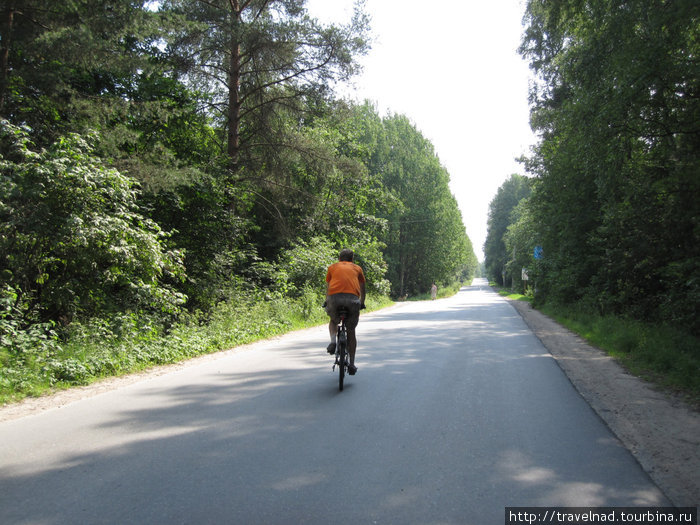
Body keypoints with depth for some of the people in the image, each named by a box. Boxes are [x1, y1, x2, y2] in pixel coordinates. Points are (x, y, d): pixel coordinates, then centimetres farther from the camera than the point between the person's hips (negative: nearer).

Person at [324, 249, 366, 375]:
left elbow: (327, 287, 35)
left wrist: (327, 301, 48)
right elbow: (362, 289, 33)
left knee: (333, 321, 30)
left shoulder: (332, 267, 27)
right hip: (352, 298, 0)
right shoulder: (357, 268, 27)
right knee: (351, 331, 13)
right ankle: (352, 364, 12)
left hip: (334, 298, 0)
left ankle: (333, 341, 3)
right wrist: (362, 303, 46)